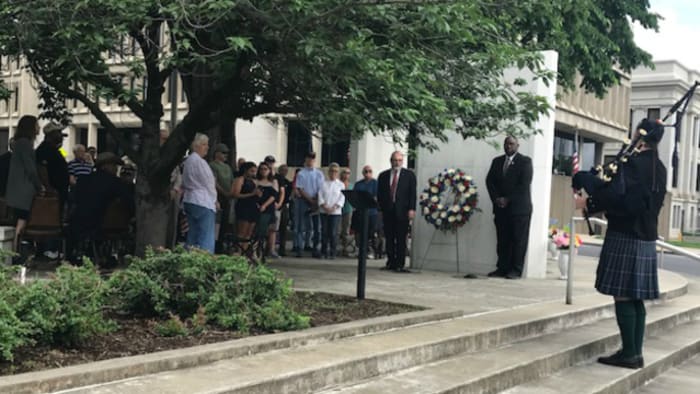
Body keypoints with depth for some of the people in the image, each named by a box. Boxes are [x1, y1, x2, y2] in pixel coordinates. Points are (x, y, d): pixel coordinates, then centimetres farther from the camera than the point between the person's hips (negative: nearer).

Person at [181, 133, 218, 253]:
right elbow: (208, 183, -10)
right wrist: (214, 200, 4)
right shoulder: (199, 161, -13)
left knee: (192, 236, 11)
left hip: (189, 201, 10)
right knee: (206, 239, -9)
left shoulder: (188, 160, 14)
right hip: (203, 203, -9)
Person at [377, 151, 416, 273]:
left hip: (402, 211, -3)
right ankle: (391, 263, 12)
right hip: (387, 211, 3)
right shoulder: (383, 176, 13)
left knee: (401, 239, -3)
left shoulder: (409, 175, 6)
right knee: (389, 239, 4)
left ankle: (400, 264, -1)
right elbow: (379, 194, 12)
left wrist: (411, 209, -8)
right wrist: (380, 209, 4)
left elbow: (412, 193, 1)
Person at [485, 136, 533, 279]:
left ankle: (516, 270, 0)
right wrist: (496, 199, -6)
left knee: (518, 240, -3)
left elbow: (524, 184, -10)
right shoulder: (497, 161, 15)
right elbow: (490, 181, 10)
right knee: (502, 240, 4)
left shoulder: (525, 161, -1)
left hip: (519, 208, -4)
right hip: (501, 208, 5)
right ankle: (502, 268, 8)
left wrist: (507, 199, -13)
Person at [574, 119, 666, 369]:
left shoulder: (631, 162, -13)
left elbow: (614, 195, -23)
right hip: (647, 238, 8)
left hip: (625, 237, -8)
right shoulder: (660, 169, 13)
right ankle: (636, 352, 14)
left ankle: (629, 353, -1)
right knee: (636, 298, 11)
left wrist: (587, 203, -10)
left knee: (623, 295, -3)